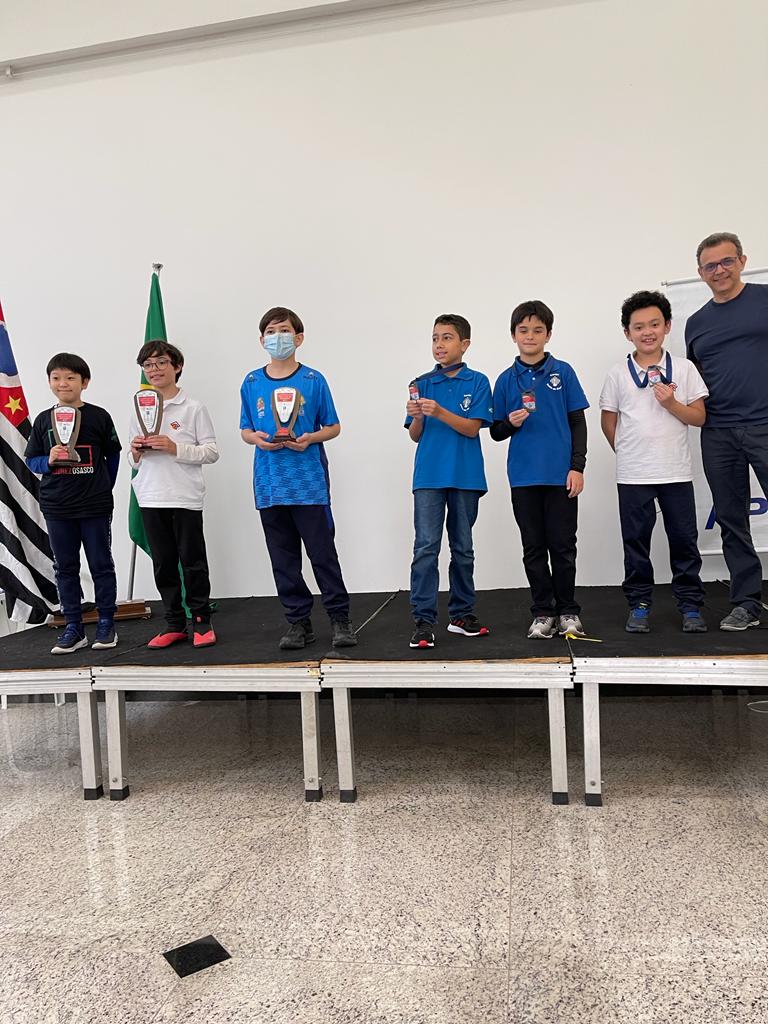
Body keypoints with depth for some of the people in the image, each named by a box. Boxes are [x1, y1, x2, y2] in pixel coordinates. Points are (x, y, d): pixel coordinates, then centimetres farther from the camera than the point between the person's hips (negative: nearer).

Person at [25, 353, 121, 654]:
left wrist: (103, 490, 4)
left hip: (95, 507, -3)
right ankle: (73, 628, 18)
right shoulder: (43, 420, 5)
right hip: (56, 507, 3)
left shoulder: (99, 416, -3)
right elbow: (31, 460, 8)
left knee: (101, 565, 6)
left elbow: (113, 456, 5)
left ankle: (106, 625, 17)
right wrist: (49, 460, -13)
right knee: (65, 568, 8)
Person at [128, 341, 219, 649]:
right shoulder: (138, 410, 12)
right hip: (151, 499, 5)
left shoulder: (193, 408, -2)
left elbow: (212, 451, -6)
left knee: (193, 562, 2)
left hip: (186, 497, -4)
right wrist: (137, 452, -5)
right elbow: (133, 461, 18)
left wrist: (175, 448, -17)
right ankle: (174, 623, 19)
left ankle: (201, 622, 14)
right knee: (163, 563, 10)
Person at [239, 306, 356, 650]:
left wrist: (311, 438, -14)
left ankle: (340, 617, 13)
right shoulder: (251, 383, 9)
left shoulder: (313, 381, 1)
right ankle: (298, 621, 20)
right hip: (270, 483, 3)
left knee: (323, 552, 0)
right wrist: (256, 438, -8)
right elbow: (245, 430, 14)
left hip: (309, 483, -3)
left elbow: (333, 427, 5)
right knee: (283, 557, 9)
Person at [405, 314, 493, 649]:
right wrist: (416, 417, -14)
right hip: (429, 476, 1)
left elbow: (472, 428, -9)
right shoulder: (422, 383, 7)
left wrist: (438, 412, -21)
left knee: (463, 548, 10)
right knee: (426, 546, -6)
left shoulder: (477, 382, 1)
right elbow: (415, 436, 7)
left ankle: (462, 614, 22)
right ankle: (424, 620, -3)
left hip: (465, 476, 0)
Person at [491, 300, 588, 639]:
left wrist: (578, 467, -4)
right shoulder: (507, 379, 6)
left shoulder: (563, 372, 3)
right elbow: (495, 432, 9)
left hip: (561, 475, -1)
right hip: (524, 477, 2)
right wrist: (510, 423, -13)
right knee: (534, 548, 8)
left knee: (563, 546, 4)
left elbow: (578, 422, 3)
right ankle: (543, 613, 19)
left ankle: (568, 611, 18)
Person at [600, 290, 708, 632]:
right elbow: (608, 421, 6)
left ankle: (690, 605, 18)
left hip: (676, 472, 1)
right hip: (633, 475, 0)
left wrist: (671, 403, -15)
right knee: (636, 541, 7)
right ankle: (639, 605, 18)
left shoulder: (684, 368, 3)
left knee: (684, 539, 6)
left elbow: (698, 417, 1)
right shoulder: (618, 374, 2)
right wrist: (628, 453, 1)